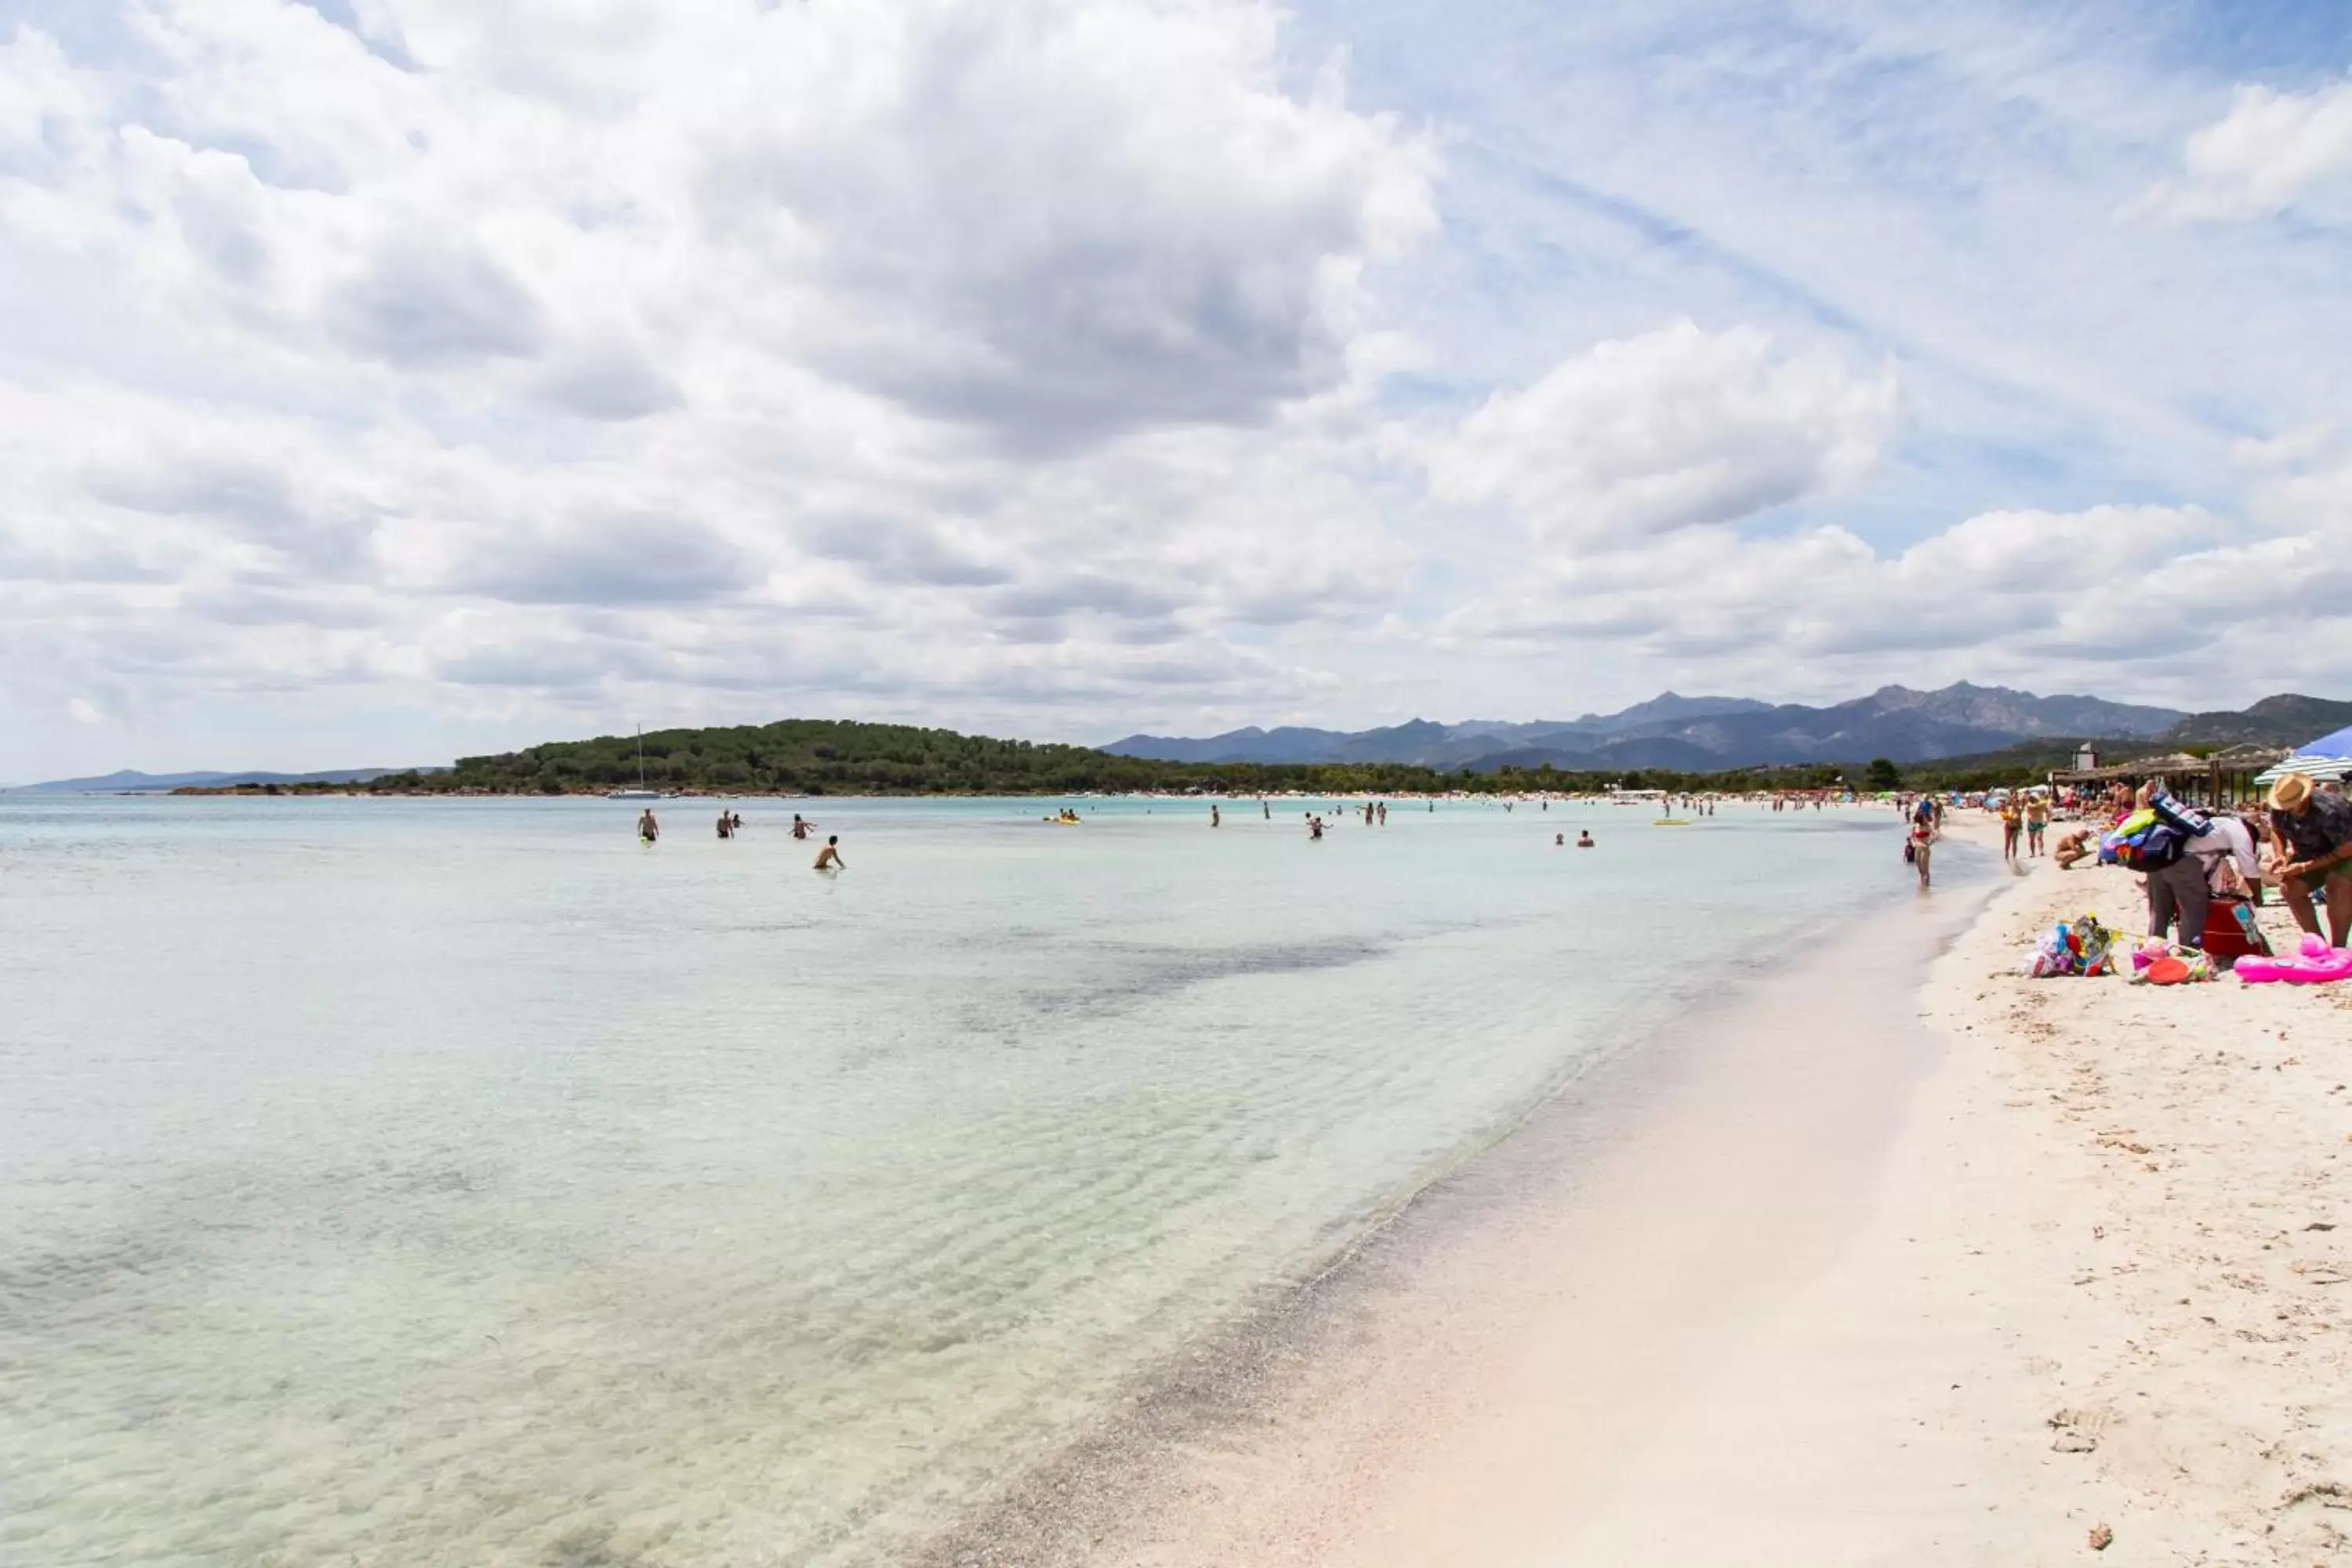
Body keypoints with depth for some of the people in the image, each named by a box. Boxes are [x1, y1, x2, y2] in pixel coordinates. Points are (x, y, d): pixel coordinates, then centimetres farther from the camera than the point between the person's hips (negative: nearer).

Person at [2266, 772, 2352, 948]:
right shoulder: (2279, 809, -15)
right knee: (2289, 887, -11)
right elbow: (2276, 830, 7)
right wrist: (2280, 856, -12)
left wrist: (2306, 867, -31)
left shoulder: (2329, 811, -35)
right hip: (2311, 853, 7)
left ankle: (2338, 948, -25)